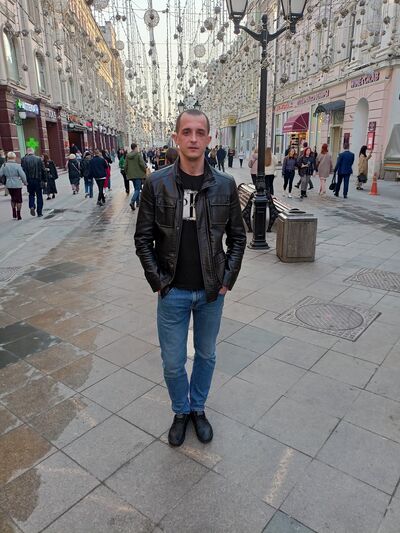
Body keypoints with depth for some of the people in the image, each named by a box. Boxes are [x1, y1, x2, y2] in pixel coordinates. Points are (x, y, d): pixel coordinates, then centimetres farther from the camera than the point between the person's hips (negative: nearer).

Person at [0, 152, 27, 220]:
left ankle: (14, 214, 21)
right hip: (17, 184, -4)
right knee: (19, 199, 6)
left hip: (9, 185, 4)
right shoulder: (17, 165, -12)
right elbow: (22, 175, -13)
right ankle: (18, 215, 7)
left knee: (13, 198, 21)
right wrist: (25, 182, 2)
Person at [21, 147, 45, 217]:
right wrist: (43, 180, 3)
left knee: (31, 195, 18)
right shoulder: (39, 158, -2)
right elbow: (43, 170, -3)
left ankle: (32, 206, -7)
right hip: (38, 180, -1)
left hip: (29, 180, 1)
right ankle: (39, 212, 10)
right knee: (39, 196, 8)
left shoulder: (24, 159, -2)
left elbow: (23, 170, -5)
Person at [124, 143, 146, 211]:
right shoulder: (138, 154, -10)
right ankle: (132, 202, -22)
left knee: (136, 188, 19)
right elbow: (142, 164, -16)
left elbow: (125, 166, 7)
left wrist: (127, 173, 19)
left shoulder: (128, 155, 6)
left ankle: (137, 202, 23)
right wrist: (145, 171, -1)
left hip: (131, 175, 6)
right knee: (137, 189, -4)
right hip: (138, 174, -6)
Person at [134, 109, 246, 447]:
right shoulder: (157, 184, -6)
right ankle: (181, 411, 39)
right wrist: (158, 281, -7)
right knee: (173, 362, 11)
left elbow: (237, 236, 4)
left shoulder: (225, 185, -3)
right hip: (173, 293, -1)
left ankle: (198, 408, 44)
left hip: (211, 292, 2)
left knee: (206, 355, 18)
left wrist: (227, 280, -3)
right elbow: (144, 238, -2)